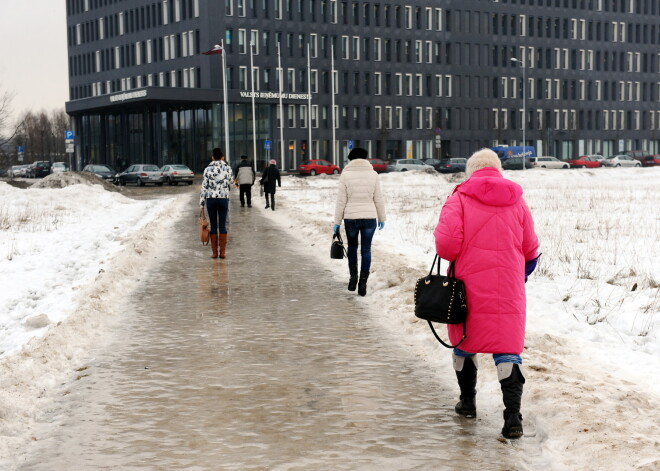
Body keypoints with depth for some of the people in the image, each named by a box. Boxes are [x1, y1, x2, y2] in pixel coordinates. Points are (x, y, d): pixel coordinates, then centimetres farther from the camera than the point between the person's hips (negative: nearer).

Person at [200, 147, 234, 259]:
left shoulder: (208, 169, -3)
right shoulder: (228, 168, -2)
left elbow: (204, 187, -3)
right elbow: (231, 182, 9)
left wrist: (202, 203, 1)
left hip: (210, 199, 0)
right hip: (224, 198, 0)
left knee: (213, 226, 6)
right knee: (222, 226, 4)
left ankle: (214, 252, 6)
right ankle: (222, 252, 2)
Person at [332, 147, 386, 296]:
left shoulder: (346, 174, -3)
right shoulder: (373, 174, 1)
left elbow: (341, 201, -3)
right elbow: (379, 199, 4)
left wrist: (337, 222, 3)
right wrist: (381, 218, 15)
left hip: (351, 217, -1)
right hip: (370, 217, 1)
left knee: (352, 246, 20)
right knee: (366, 249, 8)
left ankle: (353, 276, 12)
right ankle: (363, 282, 3)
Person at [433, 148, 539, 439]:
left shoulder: (460, 198, -5)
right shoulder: (517, 201, 7)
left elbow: (446, 242, -15)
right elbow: (530, 250, 11)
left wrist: (456, 259, 8)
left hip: (470, 286, -2)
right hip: (509, 291, 2)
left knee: (464, 340, 18)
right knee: (508, 348, 1)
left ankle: (467, 401, 31)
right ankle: (513, 416, -10)